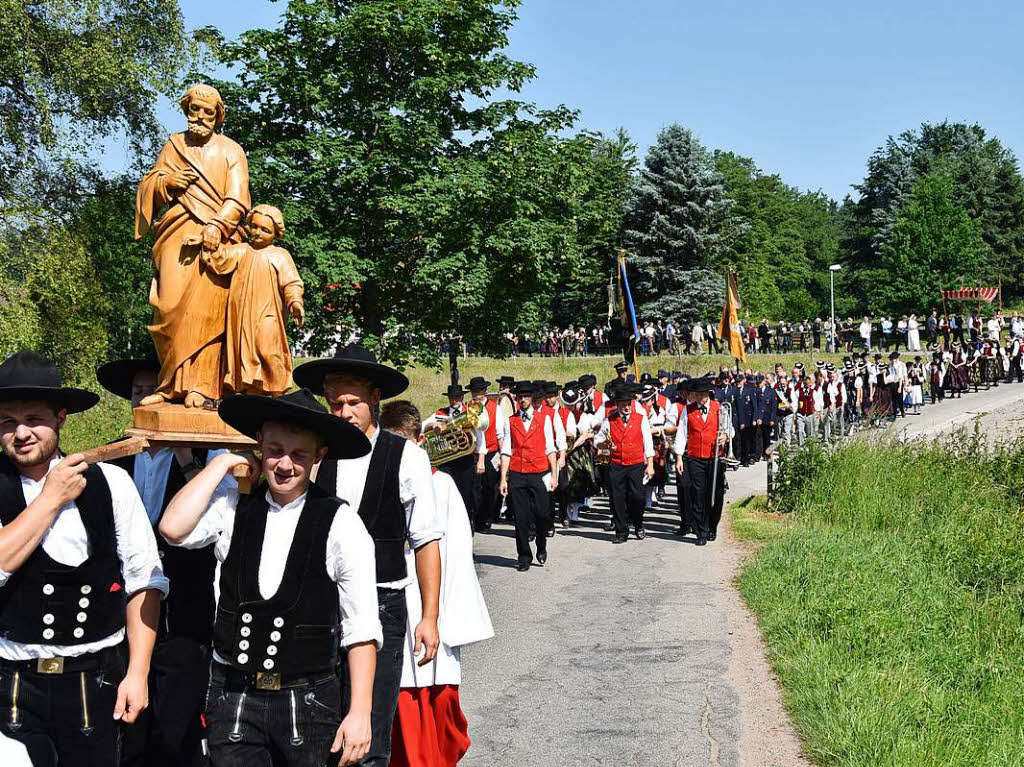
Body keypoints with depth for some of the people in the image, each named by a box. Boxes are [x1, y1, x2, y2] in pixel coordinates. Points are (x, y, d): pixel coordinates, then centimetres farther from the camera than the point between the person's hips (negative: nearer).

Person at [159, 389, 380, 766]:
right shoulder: (232, 504, 2)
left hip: (307, 702, -2)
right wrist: (222, 462, -8)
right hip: (232, 695, 2)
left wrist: (360, 712, -12)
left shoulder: (340, 522, -7)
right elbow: (173, 528, -17)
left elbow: (361, 629, -7)